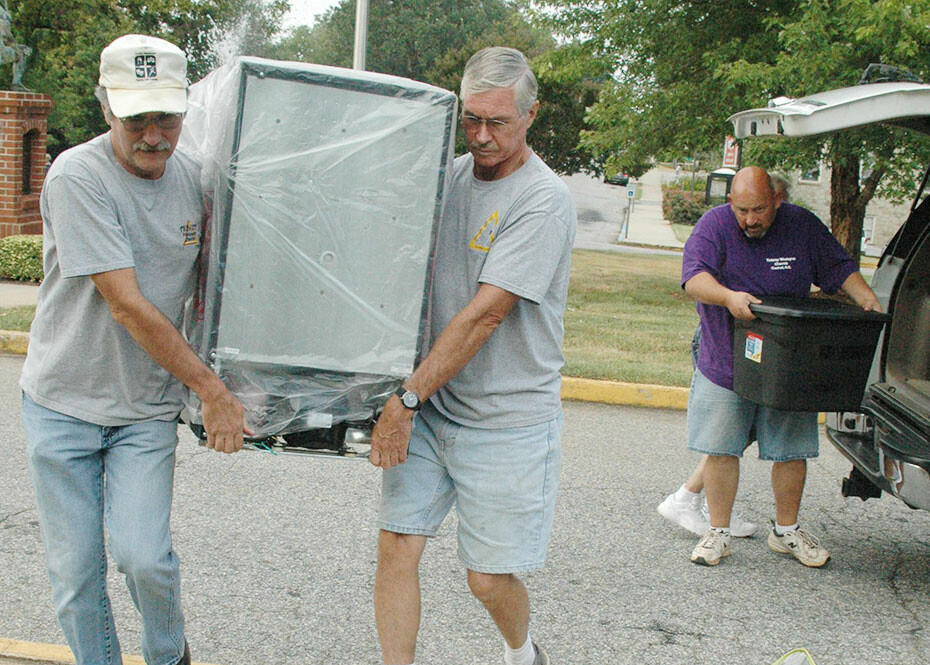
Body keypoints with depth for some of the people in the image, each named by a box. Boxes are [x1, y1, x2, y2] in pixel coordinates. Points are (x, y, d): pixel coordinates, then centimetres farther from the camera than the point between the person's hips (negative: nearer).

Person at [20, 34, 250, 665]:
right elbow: (127, 306, -21)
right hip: (63, 403, -2)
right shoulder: (77, 177, -18)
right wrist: (211, 388, -18)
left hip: (148, 407, 3)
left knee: (145, 557, -9)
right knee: (76, 570, 5)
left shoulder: (192, 177, -1)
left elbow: (204, 287, 13)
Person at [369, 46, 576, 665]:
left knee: (489, 577, 3)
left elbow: (483, 316, -18)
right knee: (396, 548, -1)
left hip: (509, 419, -5)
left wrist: (407, 399, -18)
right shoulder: (449, 174, 7)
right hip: (428, 406, 5)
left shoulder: (545, 201, -13)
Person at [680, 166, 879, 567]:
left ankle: (786, 531, 25)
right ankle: (718, 533, 15)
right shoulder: (714, 226, -6)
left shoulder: (803, 226, 1)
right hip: (724, 364, -1)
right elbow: (693, 277, -19)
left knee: (792, 452, 7)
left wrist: (865, 298, -9)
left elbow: (839, 268, 9)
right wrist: (728, 296, -37)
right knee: (721, 450, 1)